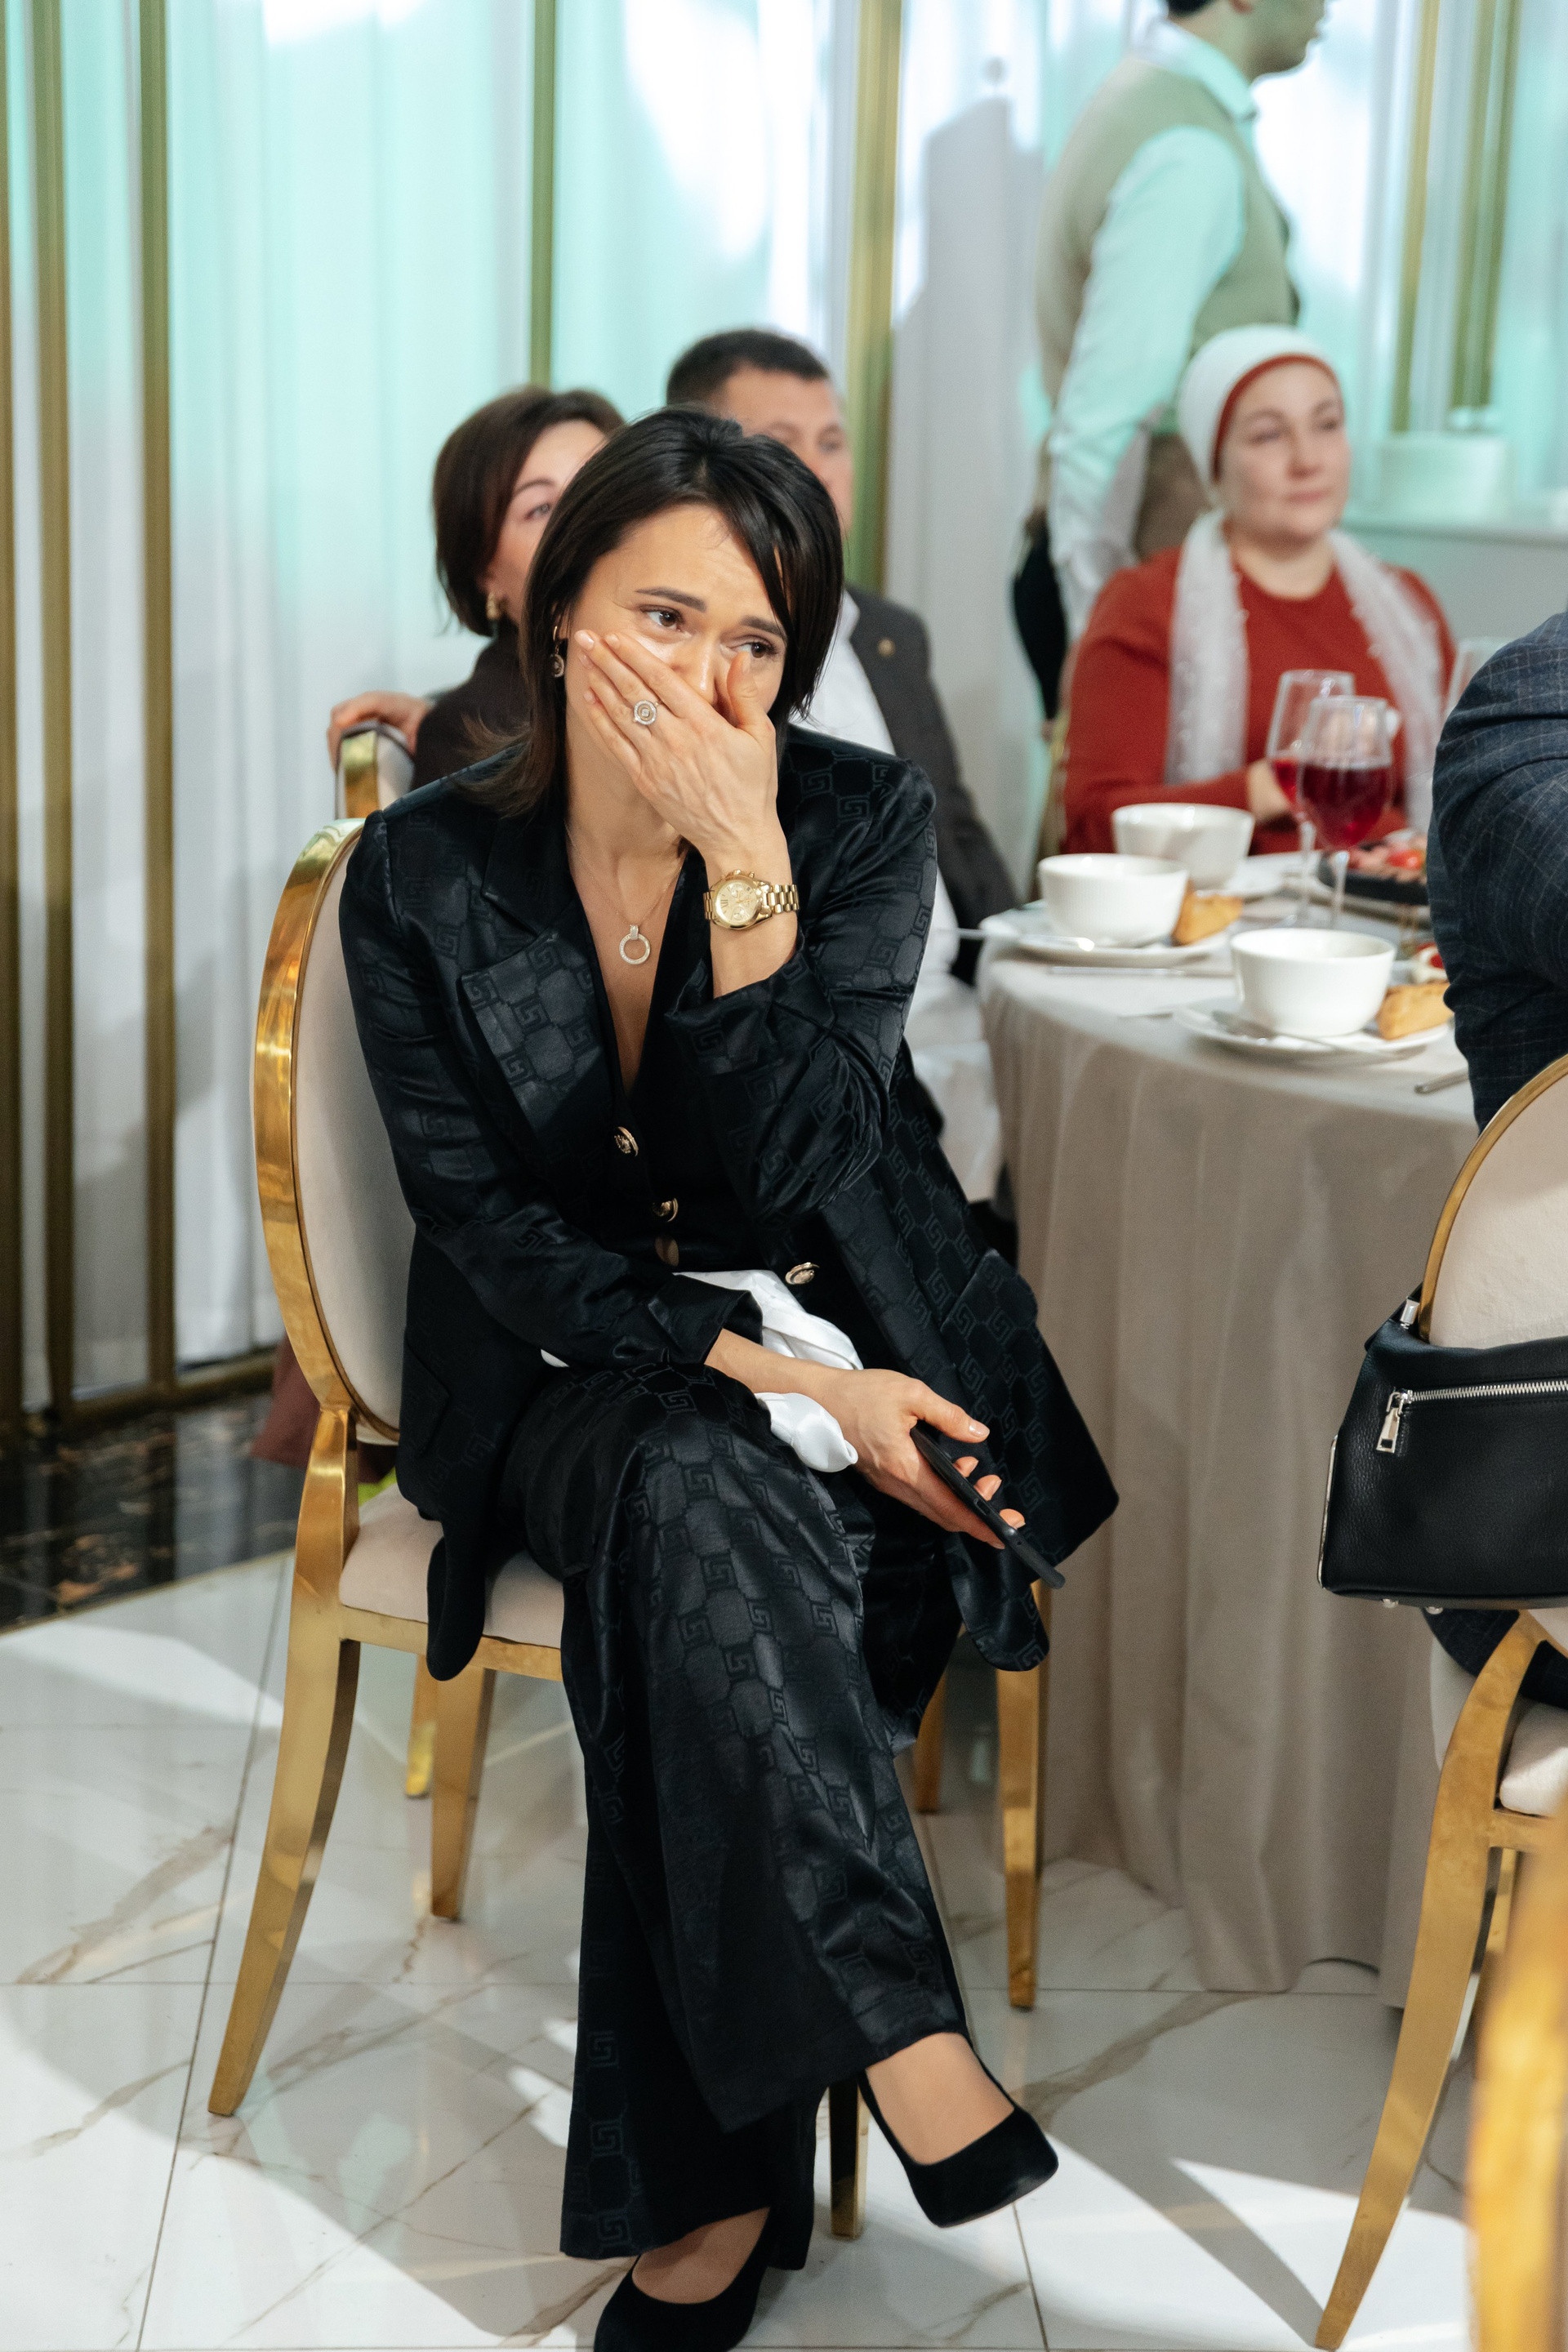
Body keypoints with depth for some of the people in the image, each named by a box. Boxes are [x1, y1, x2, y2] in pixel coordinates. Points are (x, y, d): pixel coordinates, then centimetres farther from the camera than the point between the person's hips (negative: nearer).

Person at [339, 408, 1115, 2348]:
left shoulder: (862, 824, -8)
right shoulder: (424, 873, -7)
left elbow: (786, 1178, -18)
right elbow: (488, 1225, -9)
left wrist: (744, 863, -27)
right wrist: (770, 1379, -20)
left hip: (846, 1335, 0)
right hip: (570, 1369, 0)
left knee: (688, 1607, -31)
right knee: (702, 1499, -35)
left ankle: (711, 2193, -19)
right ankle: (904, 2051, -29)